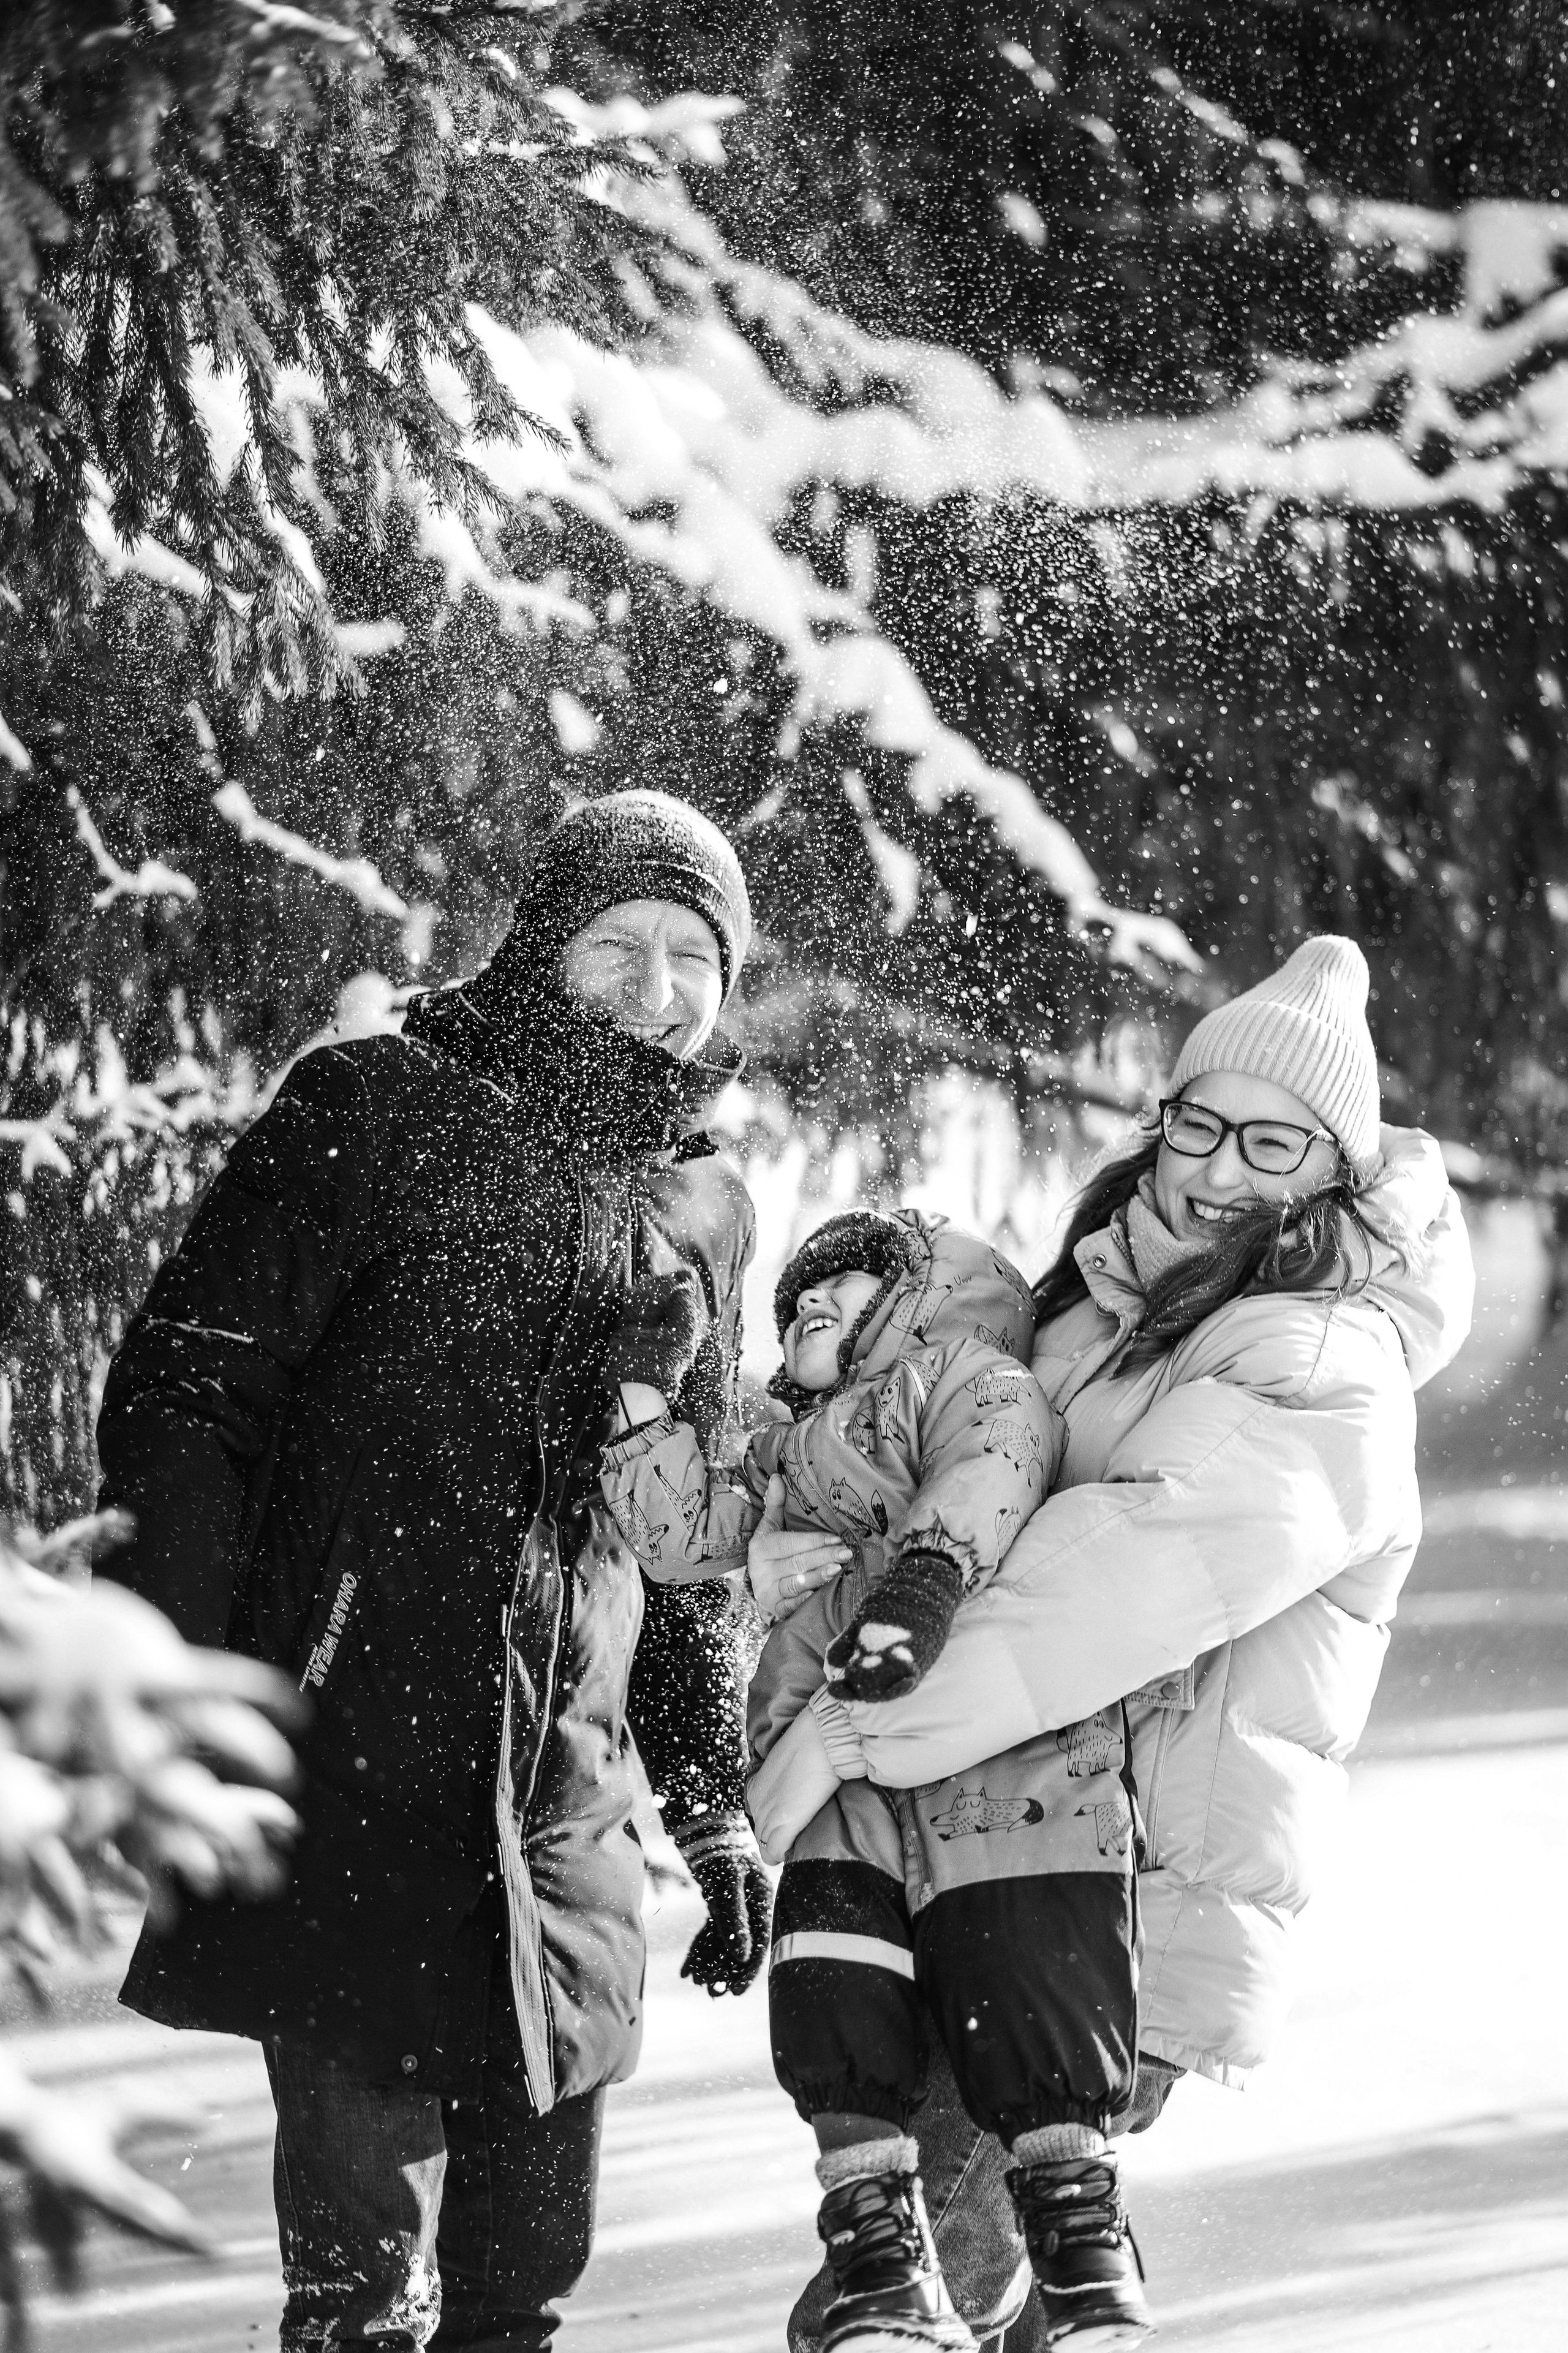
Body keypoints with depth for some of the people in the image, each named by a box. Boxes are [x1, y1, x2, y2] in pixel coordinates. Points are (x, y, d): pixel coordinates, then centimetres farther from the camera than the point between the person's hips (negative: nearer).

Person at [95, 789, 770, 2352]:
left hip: (565, 1790, 5)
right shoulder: (372, 1114, 1)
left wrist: (716, 1802, 24)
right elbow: (185, 1388, -5)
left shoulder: (699, 1209, 18)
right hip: (348, 1758, -5)